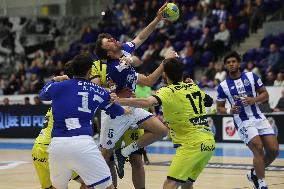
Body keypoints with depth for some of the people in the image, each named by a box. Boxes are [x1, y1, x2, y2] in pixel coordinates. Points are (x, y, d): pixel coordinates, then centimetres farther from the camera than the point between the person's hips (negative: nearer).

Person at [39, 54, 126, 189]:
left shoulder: (58, 86, 13)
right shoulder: (98, 91, 13)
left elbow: (42, 95, 37)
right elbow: (116, 112, 31)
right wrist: (126, 110, 54)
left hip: (57, 144, 3)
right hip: (83, 143, -2)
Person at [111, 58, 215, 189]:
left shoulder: (168, 92, -7)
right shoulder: (194, 87, 13)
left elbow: (147, 103, -26)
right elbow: (209, 102, 31)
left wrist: (119, 101, -27)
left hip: (192, 145, -8)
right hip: (209, 143, 8)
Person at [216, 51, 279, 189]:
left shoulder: (252, 76, 2)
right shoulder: (223, 86, -1)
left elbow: (265, 95, 6)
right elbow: (219, 108, 7)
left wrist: (254, 100, -14)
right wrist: (229, 111, -14)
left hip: (259, 118, 3)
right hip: (243, 122, -3)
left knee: (274, 150, -4)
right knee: (258, 149, -19)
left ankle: (255, 173, 20)